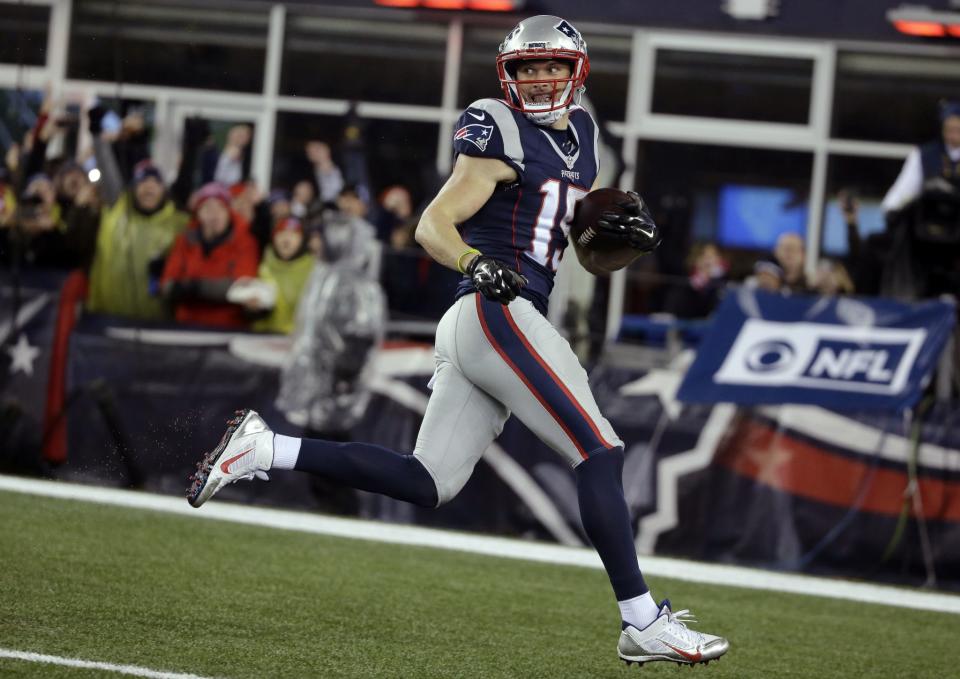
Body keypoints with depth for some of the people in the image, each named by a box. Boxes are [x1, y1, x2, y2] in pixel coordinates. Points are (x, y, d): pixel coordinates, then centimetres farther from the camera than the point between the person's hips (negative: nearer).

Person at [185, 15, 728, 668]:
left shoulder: (581, 135, 20)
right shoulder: (500, 132, -5)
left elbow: (593, 258, 25)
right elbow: (433, 226, -9)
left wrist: (629, 233, 4)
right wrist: (478, 263, -27)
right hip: (498, 313, -9)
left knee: (426, 484, 6)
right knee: (601, 454, -10)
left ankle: (263, 449, 8)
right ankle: (642, 622, -9)